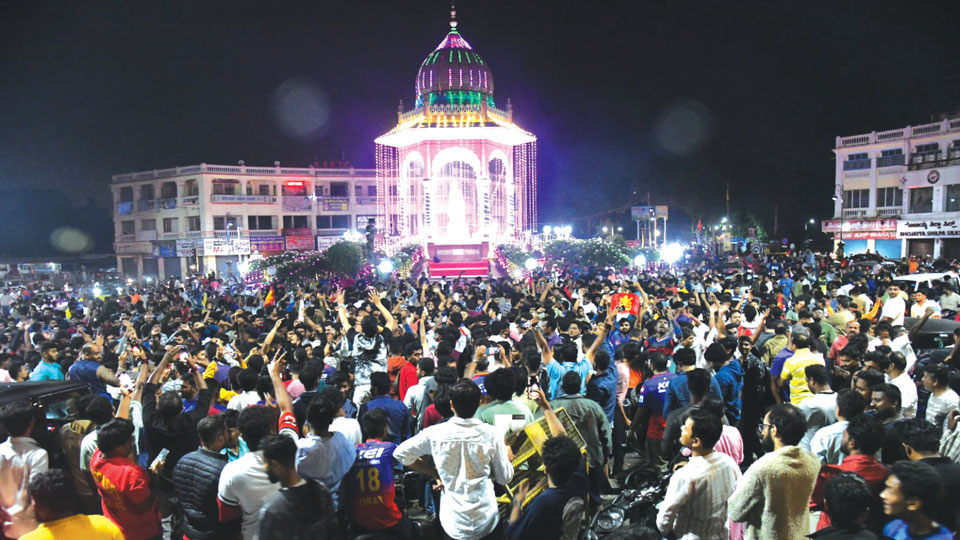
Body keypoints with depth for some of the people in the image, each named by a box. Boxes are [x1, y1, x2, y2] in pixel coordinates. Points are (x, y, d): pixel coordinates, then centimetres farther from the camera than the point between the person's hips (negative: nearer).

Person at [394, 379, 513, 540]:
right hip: (487, 523, 0)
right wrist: (507, 458, 18)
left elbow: (400, 453, -1)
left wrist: (435, 473, 6)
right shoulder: (491, 434, -11)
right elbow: (504, 478, -2)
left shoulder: (435, 433, -10)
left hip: (453, 525, 0)